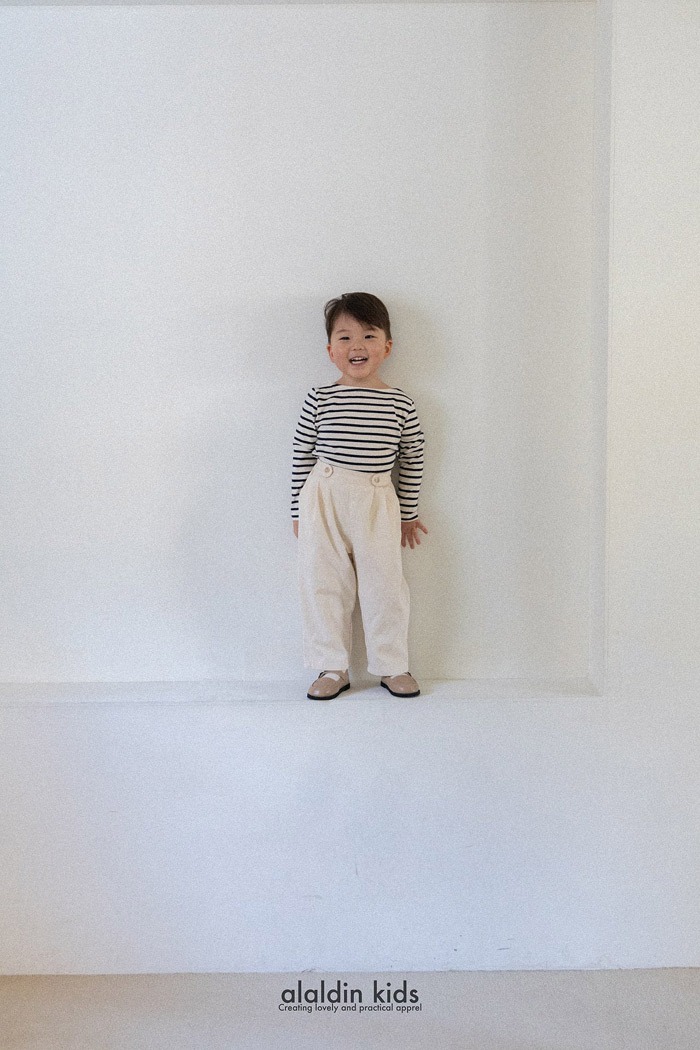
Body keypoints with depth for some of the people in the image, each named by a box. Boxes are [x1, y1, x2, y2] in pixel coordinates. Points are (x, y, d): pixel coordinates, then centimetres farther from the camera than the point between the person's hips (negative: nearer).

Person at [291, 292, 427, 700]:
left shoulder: (401, 403, 1)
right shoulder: (319, 399, -1)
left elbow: (413, 459, 9)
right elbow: (303, 455, 4)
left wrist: (408, 513, 12)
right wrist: (299, 511, 6)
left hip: (377, 503, 0)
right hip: (324, 500, 0)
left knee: (385, 584, 4)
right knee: (323, 584, 5)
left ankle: (392, 666, 23)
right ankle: (333, 668, 21)